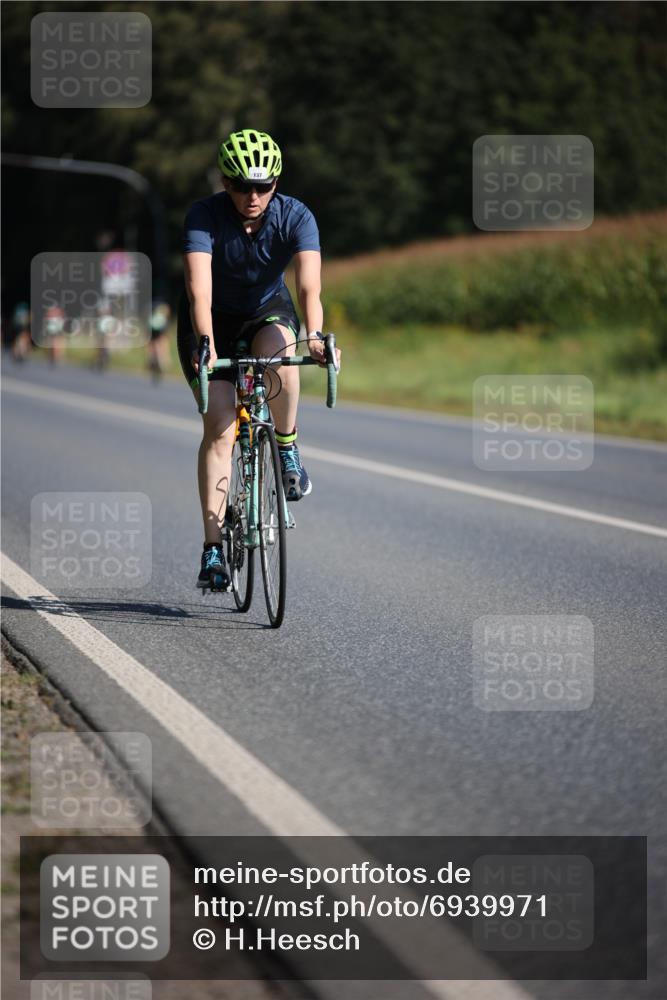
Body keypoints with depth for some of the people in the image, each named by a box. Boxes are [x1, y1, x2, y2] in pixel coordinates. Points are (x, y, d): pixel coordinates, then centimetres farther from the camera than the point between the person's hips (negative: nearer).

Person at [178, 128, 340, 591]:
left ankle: (288, 450, -11)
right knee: (220, 428, -13)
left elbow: (309, 284, -36)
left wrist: (316, 335, -54)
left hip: (267, 312, 1)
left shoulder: (296, 217, -23)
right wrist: (206, 345, -53)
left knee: (280, 355, -36)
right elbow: (199, 288, -37)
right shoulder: (205, 216, -26)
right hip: (213, 321, -1)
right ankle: (213, 547, -10)